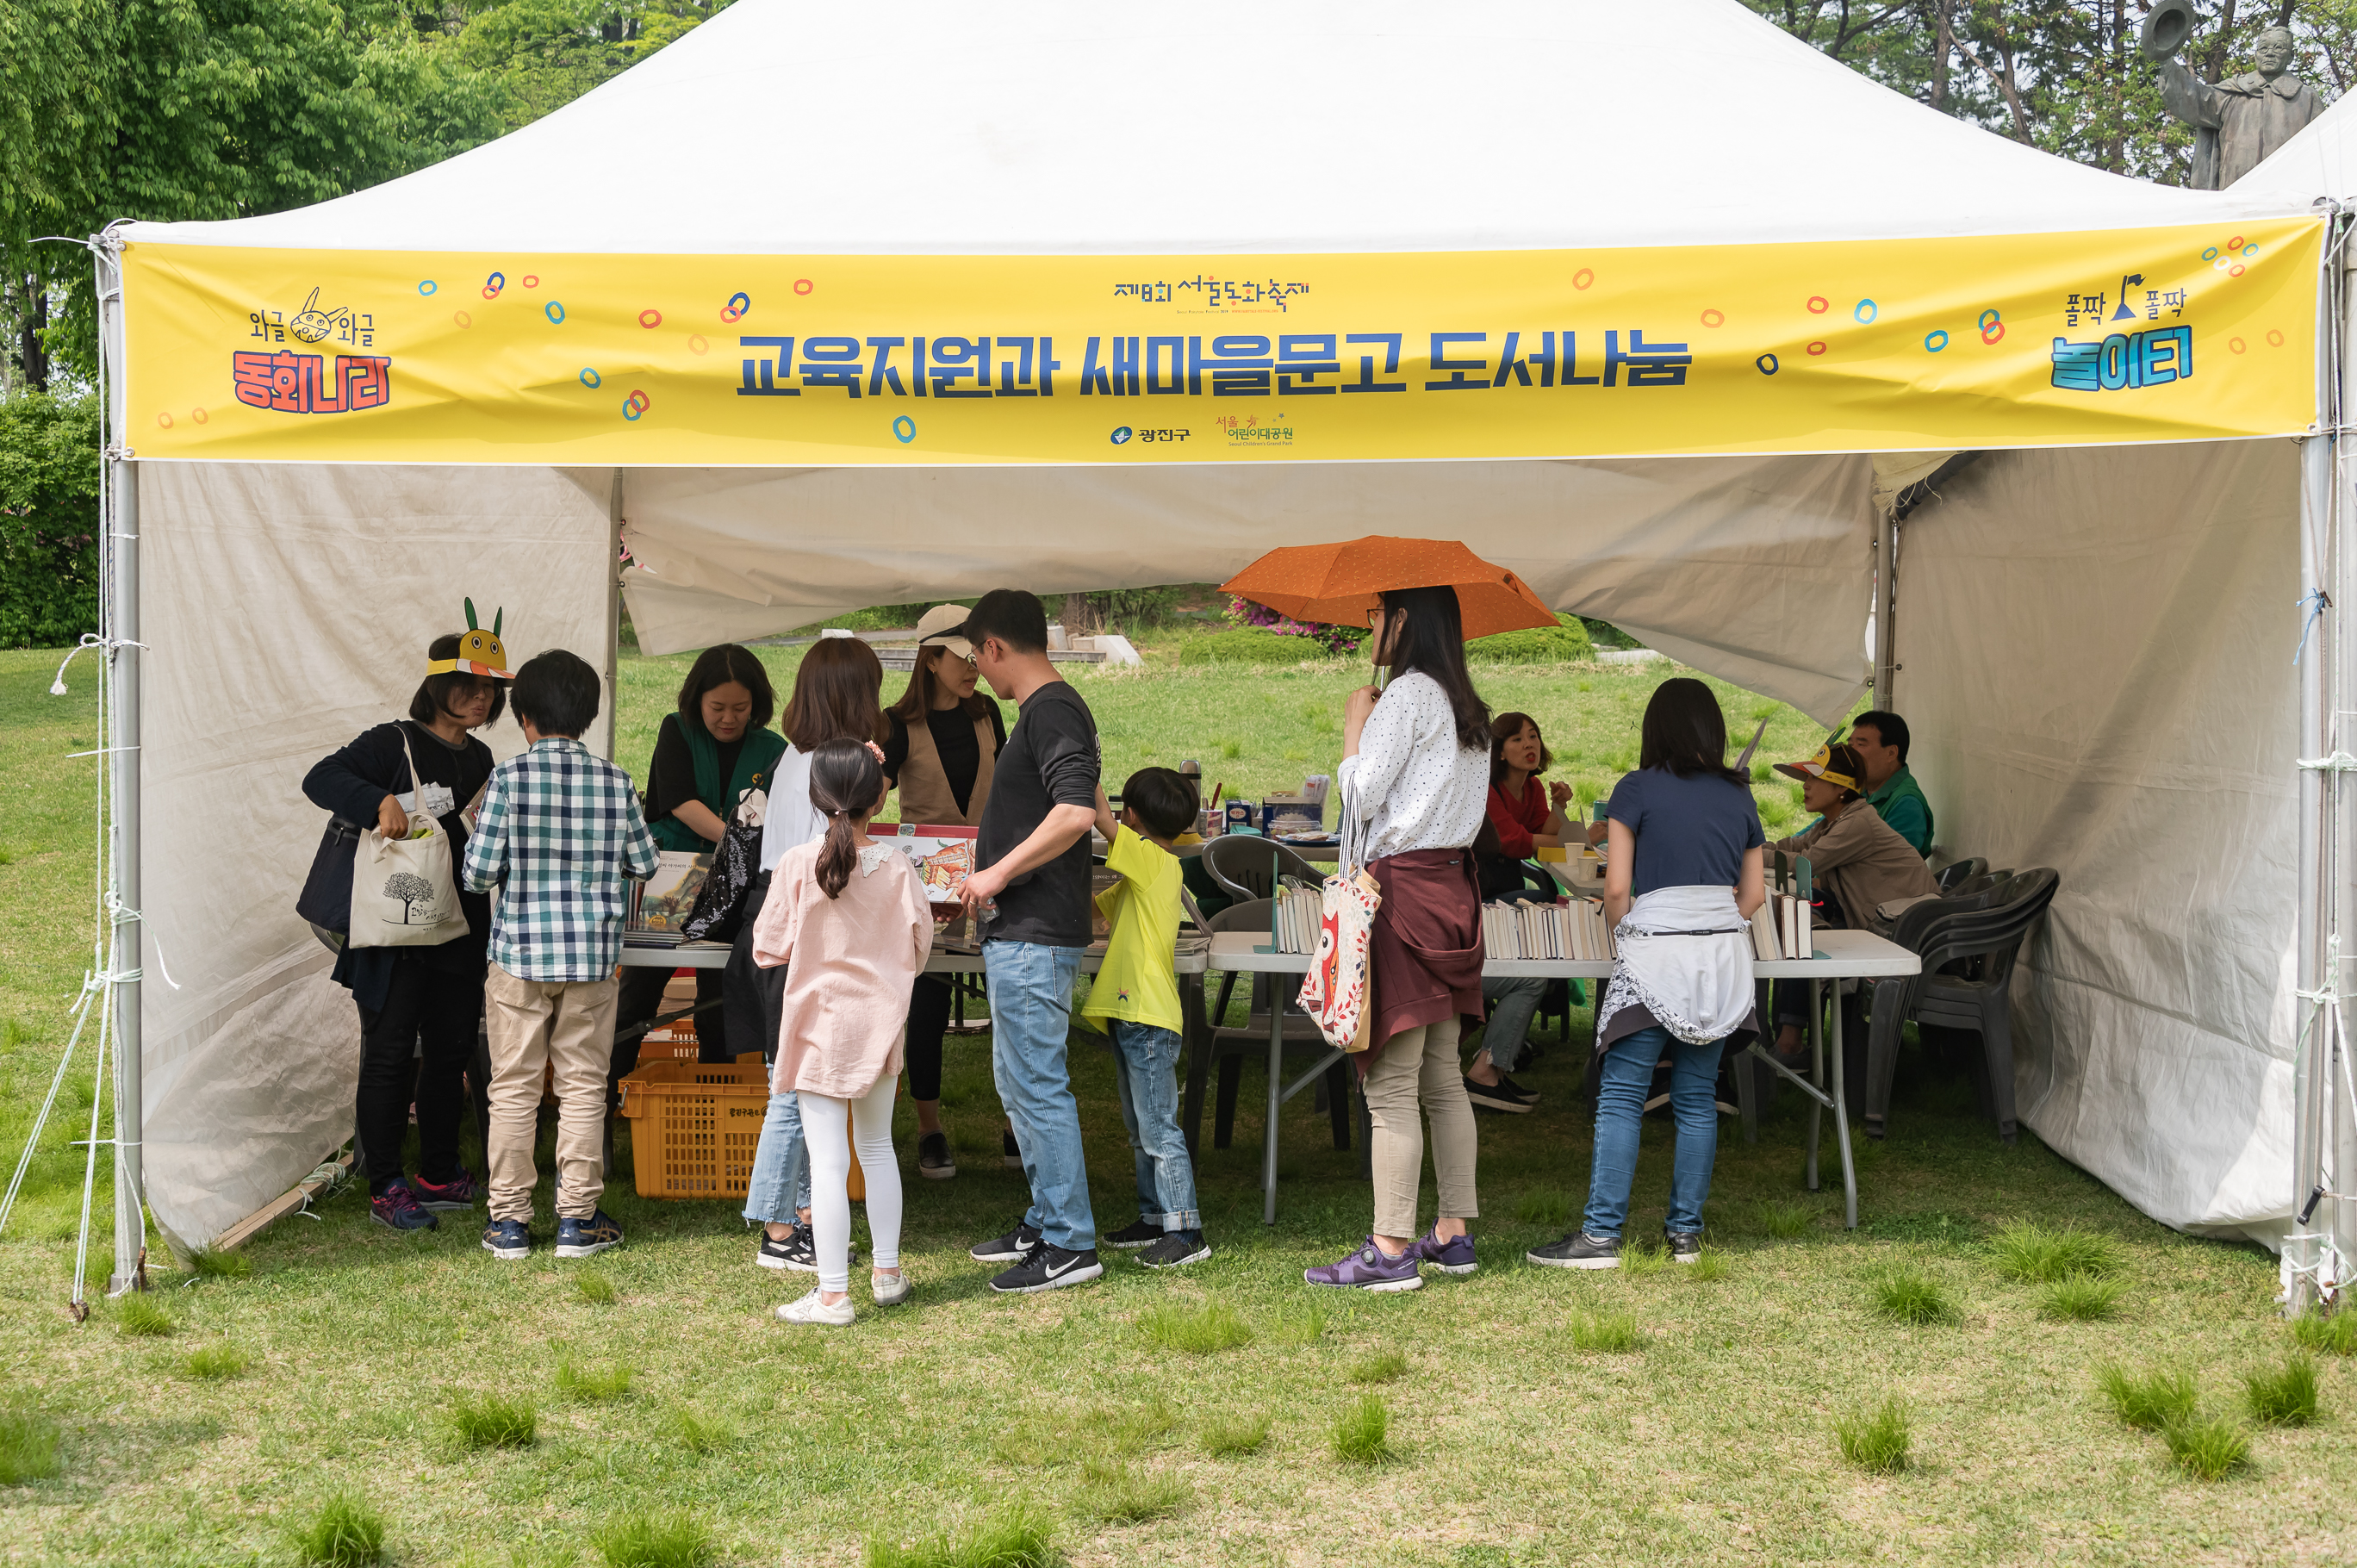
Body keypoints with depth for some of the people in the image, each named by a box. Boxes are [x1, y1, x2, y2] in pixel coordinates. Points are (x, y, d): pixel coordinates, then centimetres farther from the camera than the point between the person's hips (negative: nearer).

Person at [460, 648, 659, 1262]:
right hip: (593, 957, 2)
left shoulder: (509, 778, -9)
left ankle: (509, 1221, 11)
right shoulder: (615, 782, -2)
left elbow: (478, 874, -10)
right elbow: (644, 865, 8)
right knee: (583, 1087, 9)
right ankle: (578, 1218, 12)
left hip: (520, 953, -1)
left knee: (514, 1089, 7)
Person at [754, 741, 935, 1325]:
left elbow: (769, 950, -7)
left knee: (829, 1160, -2)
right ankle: (887, 1272, 27)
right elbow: (919, 948, 3)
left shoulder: (797, 865, -14)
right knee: (877, 1146, 19)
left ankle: (833, 1294, -1)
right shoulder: (897, 868, -7)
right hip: (880, 1026, 3)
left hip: (819, 1025, -3)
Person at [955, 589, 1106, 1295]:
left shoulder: (1053, 710, -15)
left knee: (1039, 1085, -8)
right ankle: (1046, 1220, 26)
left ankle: (1070, 1245, -4)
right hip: (1019, 931, 11)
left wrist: (1000, 873, -21)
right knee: (1017, 1080, 18)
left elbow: (1077, 812, -27)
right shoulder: (1041, 710, 16)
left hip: (1035, 935, -11)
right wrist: (995, 869, 30)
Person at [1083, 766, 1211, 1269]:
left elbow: (1100, 815, -21)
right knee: (1141, 1129, 17)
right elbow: (1096, 906, 27)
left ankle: (1185, 1232, -6)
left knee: (1158, 1129, -8)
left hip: (1149, 1018, -10)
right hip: (1130, 1017, 10)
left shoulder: (1153, 859, -13)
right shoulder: (1140, 874, 16)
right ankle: (1155, 1219, 24)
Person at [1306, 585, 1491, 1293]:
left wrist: (1355, 727, 3)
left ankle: (1390, 1251, -9)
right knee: (1442, 1079, 12)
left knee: (1391, 1084, -9)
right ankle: (1453, 1235, 15)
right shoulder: (1466, 705, 17)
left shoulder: (1408, 694, -9)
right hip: (1452, 885, 9)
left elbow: (1363, 795, -11)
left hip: (1403, 887, -9)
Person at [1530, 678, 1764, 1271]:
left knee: (1621, 1097, -3)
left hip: (1655, 950, -5)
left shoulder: (1638, 790, -1)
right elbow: (1753, 894, 15)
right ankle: (1686, 1233, 10)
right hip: (1722, 954, 5)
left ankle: (1601, 1235, -7)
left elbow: (1616, 889, -5)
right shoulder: (1738, 795, 12)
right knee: (1697, 1098, 9)